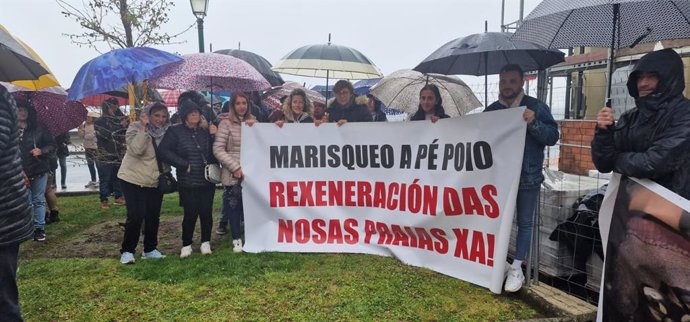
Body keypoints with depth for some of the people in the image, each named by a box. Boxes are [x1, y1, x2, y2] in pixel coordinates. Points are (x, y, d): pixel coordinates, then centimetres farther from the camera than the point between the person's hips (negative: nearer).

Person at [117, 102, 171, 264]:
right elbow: (136, 150, -28)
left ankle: (150, 249, 24)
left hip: (155, 182, 5)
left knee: (153, 216, 9)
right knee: (136, 216, -9)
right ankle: (127, 250, 8)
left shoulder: (166, 131, 1)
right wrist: (143, 127, -29)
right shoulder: (136, 128, -11)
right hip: (133, 180, -4)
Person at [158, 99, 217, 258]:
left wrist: (213, 137, -7)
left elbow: (214, 154, 6)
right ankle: (186, 244, 18)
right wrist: (184, 165, -12)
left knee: (206, 212, 5)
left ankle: (206, 242, 22)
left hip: (207, 180, 3)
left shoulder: (205, 131, 11)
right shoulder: (175, 131, 0)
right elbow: (163, 151, -10)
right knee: (190, 213, -2)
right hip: (188, 182, -3)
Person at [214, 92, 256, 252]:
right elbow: (218, 149, -9)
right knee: (234, 205, 3)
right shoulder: (226, 123, -3)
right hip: (233, 174, -3)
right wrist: (235, 167, -14)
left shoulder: (253, 122, 11)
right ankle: (237, 239, 16)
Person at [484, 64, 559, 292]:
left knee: (525, 222, 5)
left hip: (527, 177, -3)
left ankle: (516, 268, 13)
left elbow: (552, 137, -9)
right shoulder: (491, 110, 7)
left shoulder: (536, 107, -3)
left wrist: (533, 123, -26)